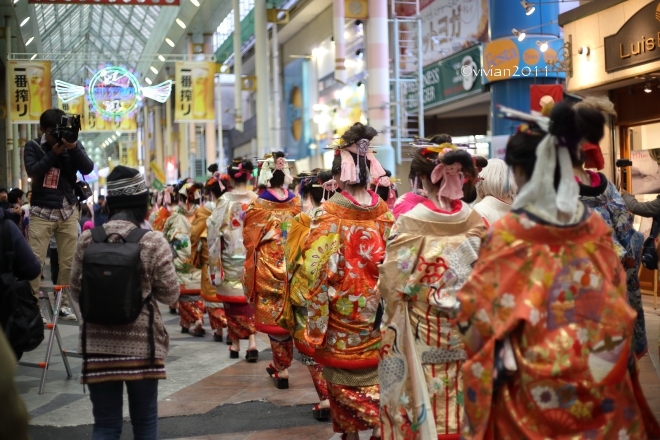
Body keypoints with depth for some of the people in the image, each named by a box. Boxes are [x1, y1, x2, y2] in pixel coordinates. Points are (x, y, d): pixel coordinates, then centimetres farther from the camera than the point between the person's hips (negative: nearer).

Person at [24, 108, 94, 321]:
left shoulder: (73, 144, 6)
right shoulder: (33, 146, 1)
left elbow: (87, 169, -9)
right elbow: (32, 171, -15)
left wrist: (74, 148, -21)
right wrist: (53, 153, -19)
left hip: (68, 211, 2)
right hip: (41, 211, -2)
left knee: (69, 261, 2)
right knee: (35, 260, -7)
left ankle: (64, 302, 9)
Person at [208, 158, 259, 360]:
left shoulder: (225, 200, -8)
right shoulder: (256, 199, -5)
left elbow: (214, 227, -8)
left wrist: (215, 258, 0)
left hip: (230, 258, -1)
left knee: (233, 300, 10)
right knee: (250, 298, 8)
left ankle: (235, 344, 17)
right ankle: (252, 341, -5)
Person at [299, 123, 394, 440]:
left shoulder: (327, 215, -13)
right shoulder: (384, 212, -3)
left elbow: (318, 273, -13)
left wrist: (315, 328, -6)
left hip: (341, 316, -2)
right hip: (376, 317, 3)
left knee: (343, 382, 11)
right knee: (375, 377, 11)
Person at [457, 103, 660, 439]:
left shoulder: (507, 233, -14)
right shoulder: (597, 228, -3)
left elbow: (480, 330, -10)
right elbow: (618, 315, 4)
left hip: (531, 391, -3)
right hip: (601, 389, 3)